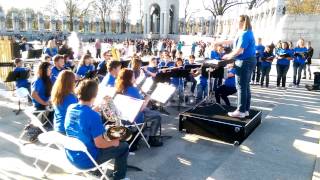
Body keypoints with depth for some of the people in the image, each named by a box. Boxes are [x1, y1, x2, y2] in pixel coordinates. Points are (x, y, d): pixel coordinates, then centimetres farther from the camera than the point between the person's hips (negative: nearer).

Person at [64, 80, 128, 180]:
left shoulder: (70, 108, -5)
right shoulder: (94, 116, -28)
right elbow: (99, 144, -24)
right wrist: (114, 142, -6)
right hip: (86, 160, -7)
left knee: (103, 136, 31)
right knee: (123, 146, 8)